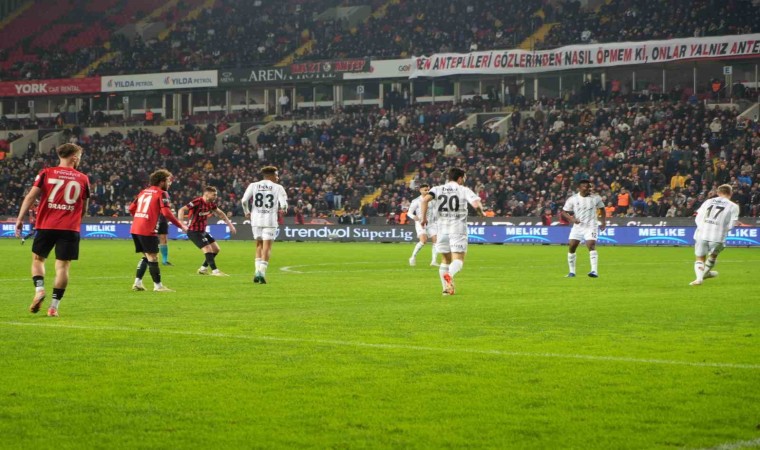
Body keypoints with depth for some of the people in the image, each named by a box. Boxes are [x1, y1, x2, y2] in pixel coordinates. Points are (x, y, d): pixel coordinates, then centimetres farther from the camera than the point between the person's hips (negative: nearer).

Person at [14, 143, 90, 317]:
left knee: (37, 258, 17)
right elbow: (84, 208, 14)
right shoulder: (83, 179, 7)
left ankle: (39, 289, -6)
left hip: (46, 225, 0)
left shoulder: (46, 173, 4)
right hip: (70, 228, 0)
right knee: (63, 266, 2)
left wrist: (20, 219, -2)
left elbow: (31, 196, -4)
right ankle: (54, 306, -1)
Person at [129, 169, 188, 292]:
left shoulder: (144, 191, 18)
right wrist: (181, 226, -8)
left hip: (135, 229, 8)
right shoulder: (161, 193, -5)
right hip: (148, 231, -8)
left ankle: (137, 283, 15)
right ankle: (158, 286, 3)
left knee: (146, 257, 18)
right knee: (153, 258, -1)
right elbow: (166, 213, -15)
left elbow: (131, 208, 18)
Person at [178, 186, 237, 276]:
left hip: (203, 231, 9)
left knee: (216, 249, 10)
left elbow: (220, 214, 20)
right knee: (208, 249, -17)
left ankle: (203, 269, 22)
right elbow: (182, 210, -28)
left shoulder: (211, 203, 3)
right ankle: (215, 271, -8)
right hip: (194, 231, -9)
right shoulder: (198, 202, -22)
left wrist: (230, 224, 18)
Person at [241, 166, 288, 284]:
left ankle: (258, 271, 9)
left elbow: (244, 200, -5)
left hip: (256, 218, 3)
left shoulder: (253, 185, 6)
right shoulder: (278, 188, 0)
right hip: (270, 219, -3)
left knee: (259, 245, 16)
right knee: (267, 246, 0)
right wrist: (281, 209, 14)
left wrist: (247, 212, 12)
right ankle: (262, 271, -11)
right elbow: (284, 205, -9)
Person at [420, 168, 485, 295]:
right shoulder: (464, 190, 1)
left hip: (442, 228, 3)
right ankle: (449, 275, -37)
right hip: (458, 228, -3)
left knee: (445, 260, 18)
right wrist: (481, 213, 8)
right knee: (458, 260, -6)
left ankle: (446, 288, 17)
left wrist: (423, 217, -4)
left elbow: (425, 199, -10)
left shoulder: (438, 189, 8)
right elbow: (476, 204, -13)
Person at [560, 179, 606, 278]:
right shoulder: (572, 199, -3)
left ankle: (595, 271, -27)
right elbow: (563, 212, 1)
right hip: (577, 227, 2)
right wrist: (572, 219, -16)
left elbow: (602, 209, 15)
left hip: (591, 226, -2)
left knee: (591, 246, -21)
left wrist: (603, 223, 6)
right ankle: (572, 271, 14)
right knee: (572, 247, -1)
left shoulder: (596, 198, -1)